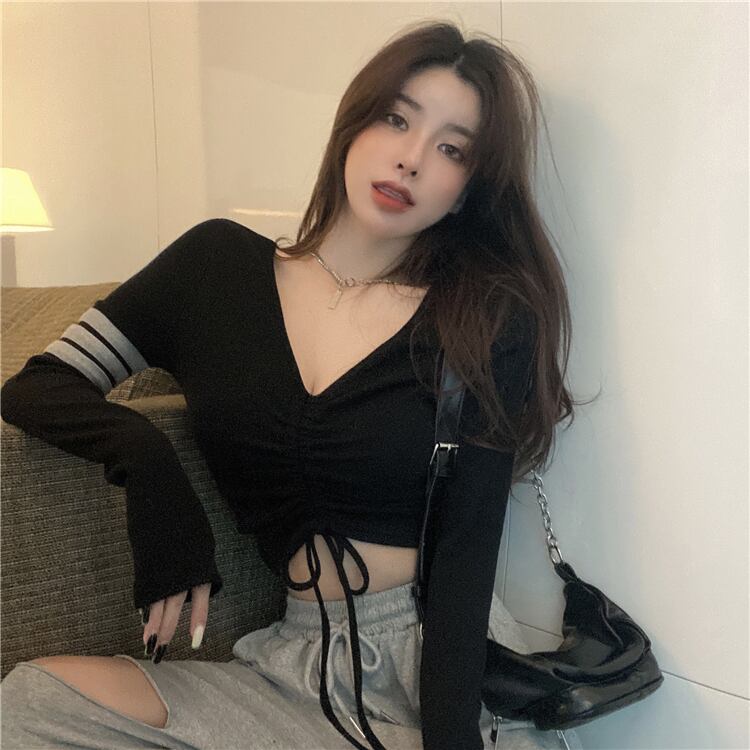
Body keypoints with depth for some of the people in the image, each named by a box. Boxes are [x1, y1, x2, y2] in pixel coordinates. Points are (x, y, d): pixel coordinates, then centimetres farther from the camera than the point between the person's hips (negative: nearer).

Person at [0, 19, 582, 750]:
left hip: (441, 659, -2)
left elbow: (464, 550, -7)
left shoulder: (486, 321, -3)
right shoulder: (217, 264, 5)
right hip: (293, 660, 2)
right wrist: (148, 459, -14)